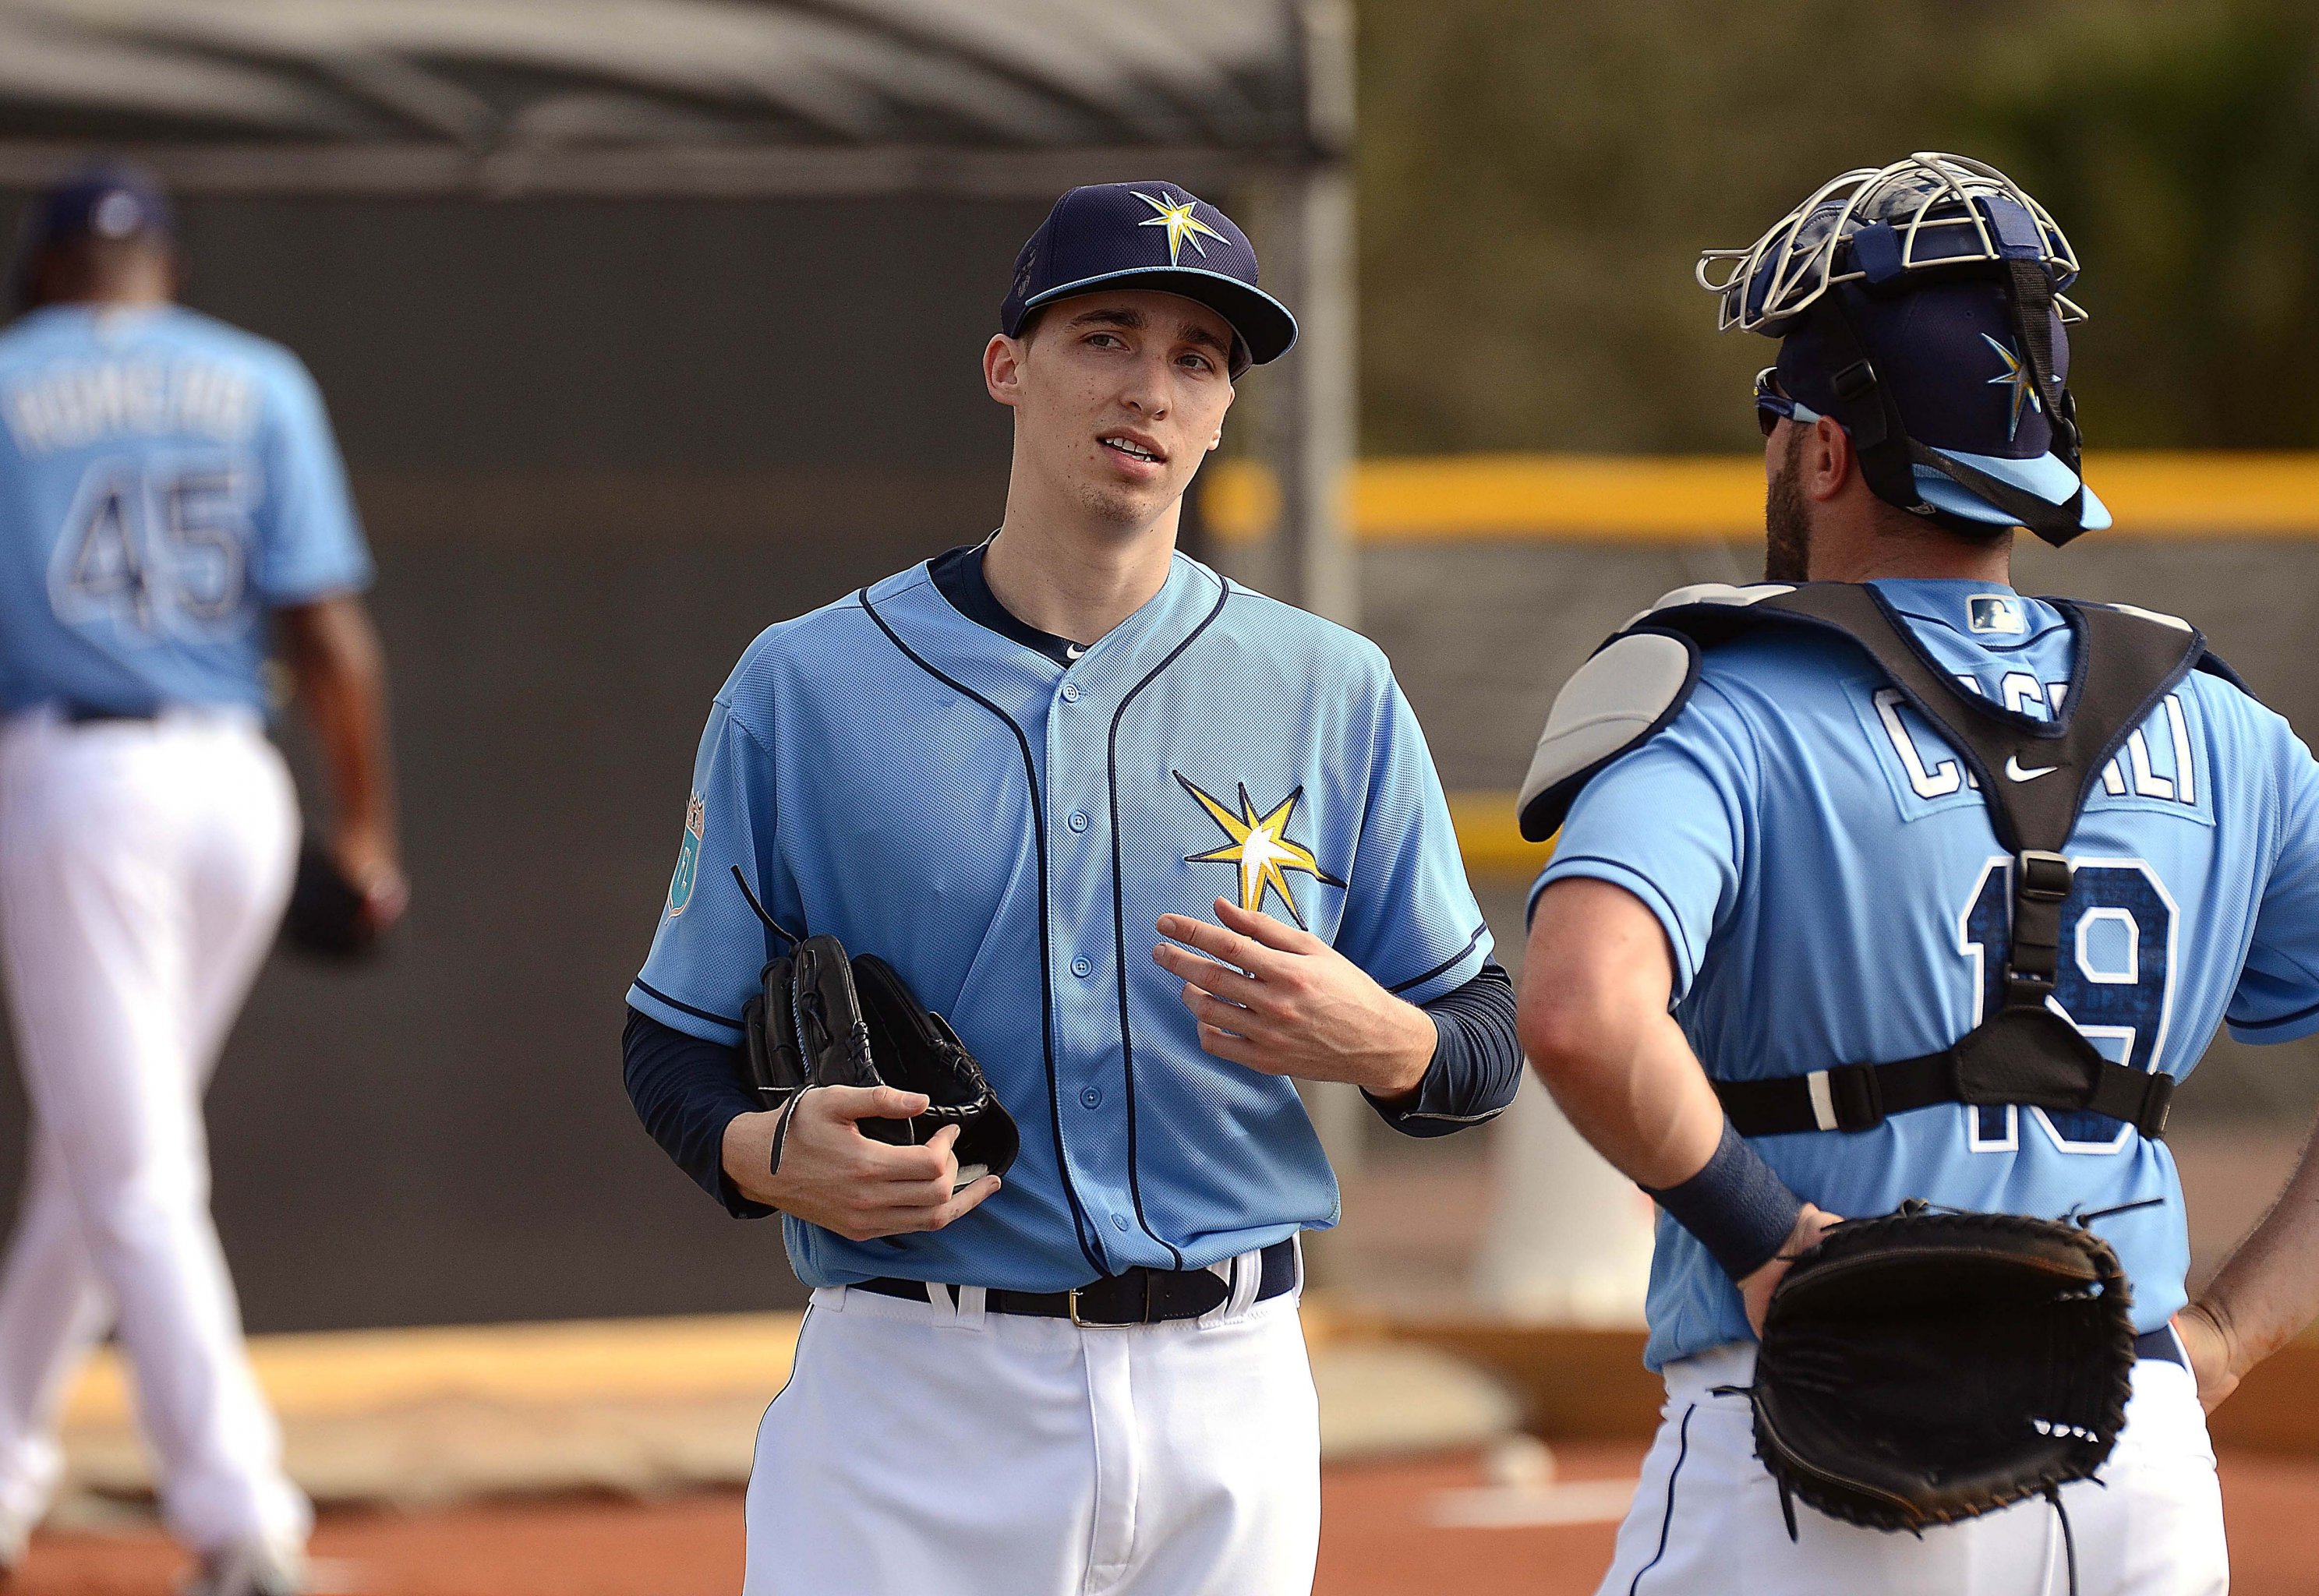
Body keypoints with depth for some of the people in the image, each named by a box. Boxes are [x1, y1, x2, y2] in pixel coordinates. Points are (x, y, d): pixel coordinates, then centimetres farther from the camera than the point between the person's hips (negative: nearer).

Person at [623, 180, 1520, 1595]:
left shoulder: (1333, 696, 6)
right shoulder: (804, 686, 2)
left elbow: (1491, 1047, 9)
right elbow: (675, 1042, 7)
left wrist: (1370, 1039, -15)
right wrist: (769, 1155, -16)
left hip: (1228, 1410, 2)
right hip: (914, 1411, -2)